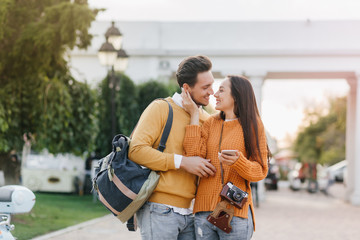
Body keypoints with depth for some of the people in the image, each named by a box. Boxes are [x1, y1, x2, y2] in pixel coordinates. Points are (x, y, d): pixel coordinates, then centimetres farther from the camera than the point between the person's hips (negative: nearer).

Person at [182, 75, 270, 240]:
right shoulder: (210, 123, 11)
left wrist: (238, 162, -22)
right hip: (204, 210, 3)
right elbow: (194, 157, -4)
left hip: (236, 213, -3)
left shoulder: (252, 126, 2)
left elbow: (260, 171, -2)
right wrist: (194, 115, -2)